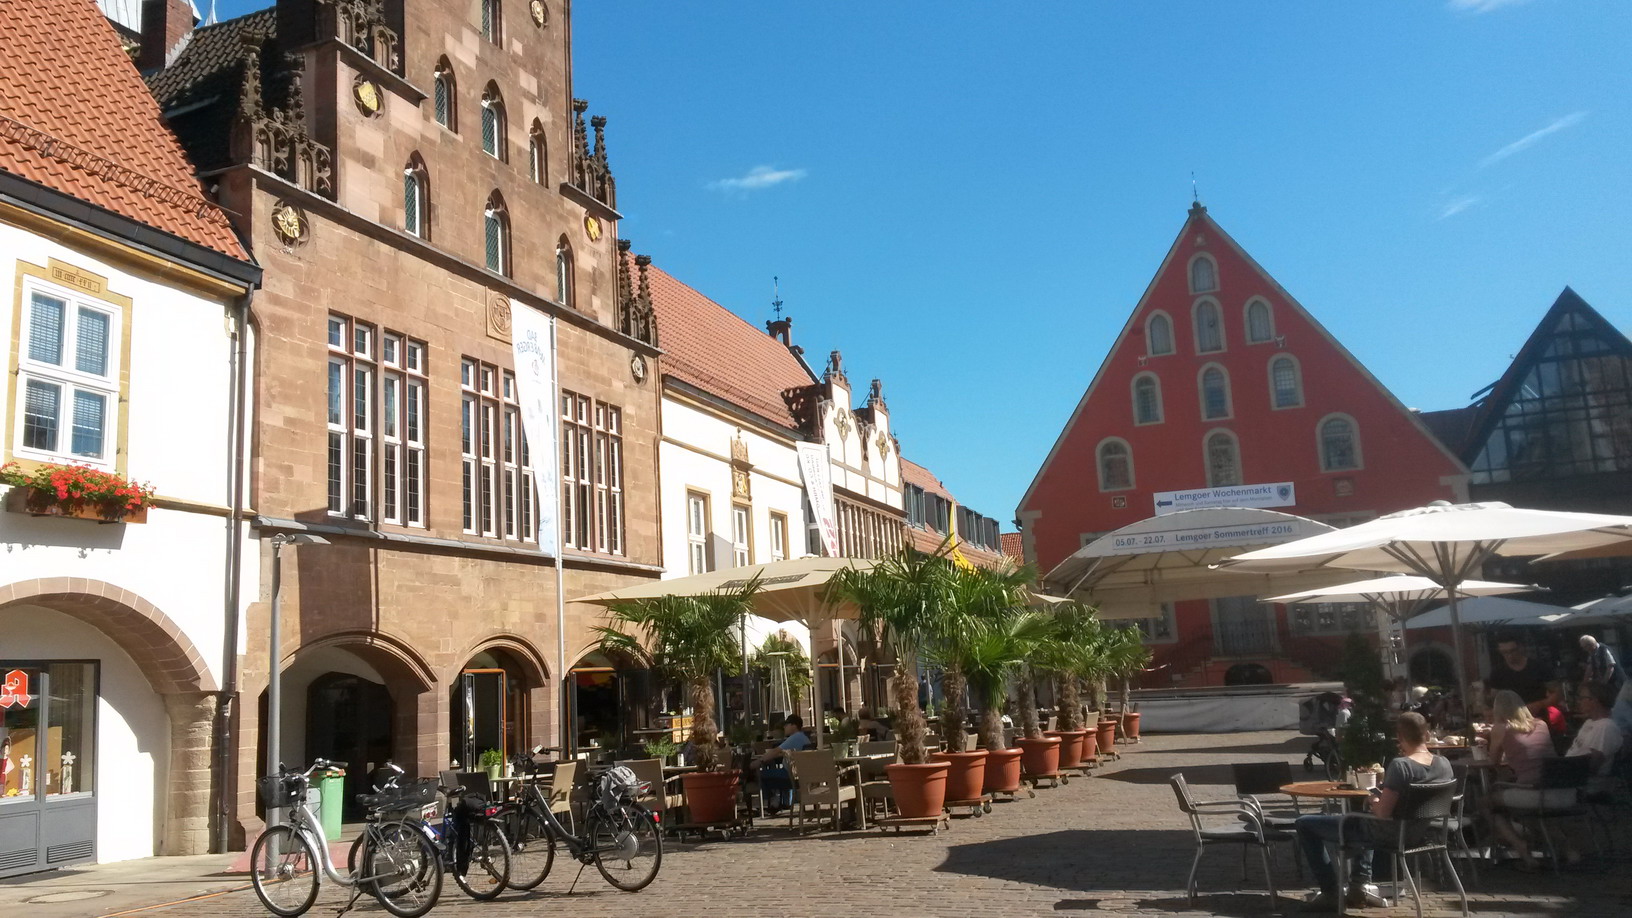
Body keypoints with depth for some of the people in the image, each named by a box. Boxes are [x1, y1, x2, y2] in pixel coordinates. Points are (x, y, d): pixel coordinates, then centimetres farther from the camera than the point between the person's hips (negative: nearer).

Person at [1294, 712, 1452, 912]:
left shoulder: (1400, 765, -29)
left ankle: (1331, 894, 8)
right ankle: (1360, 883, 32)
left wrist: (1375, 802, -7)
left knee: (1304, 824, 5)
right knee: (1365, 821, 43)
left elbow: (1383, 813, -27)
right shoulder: (1444, 764, -6)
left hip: (1388, 834, -8)